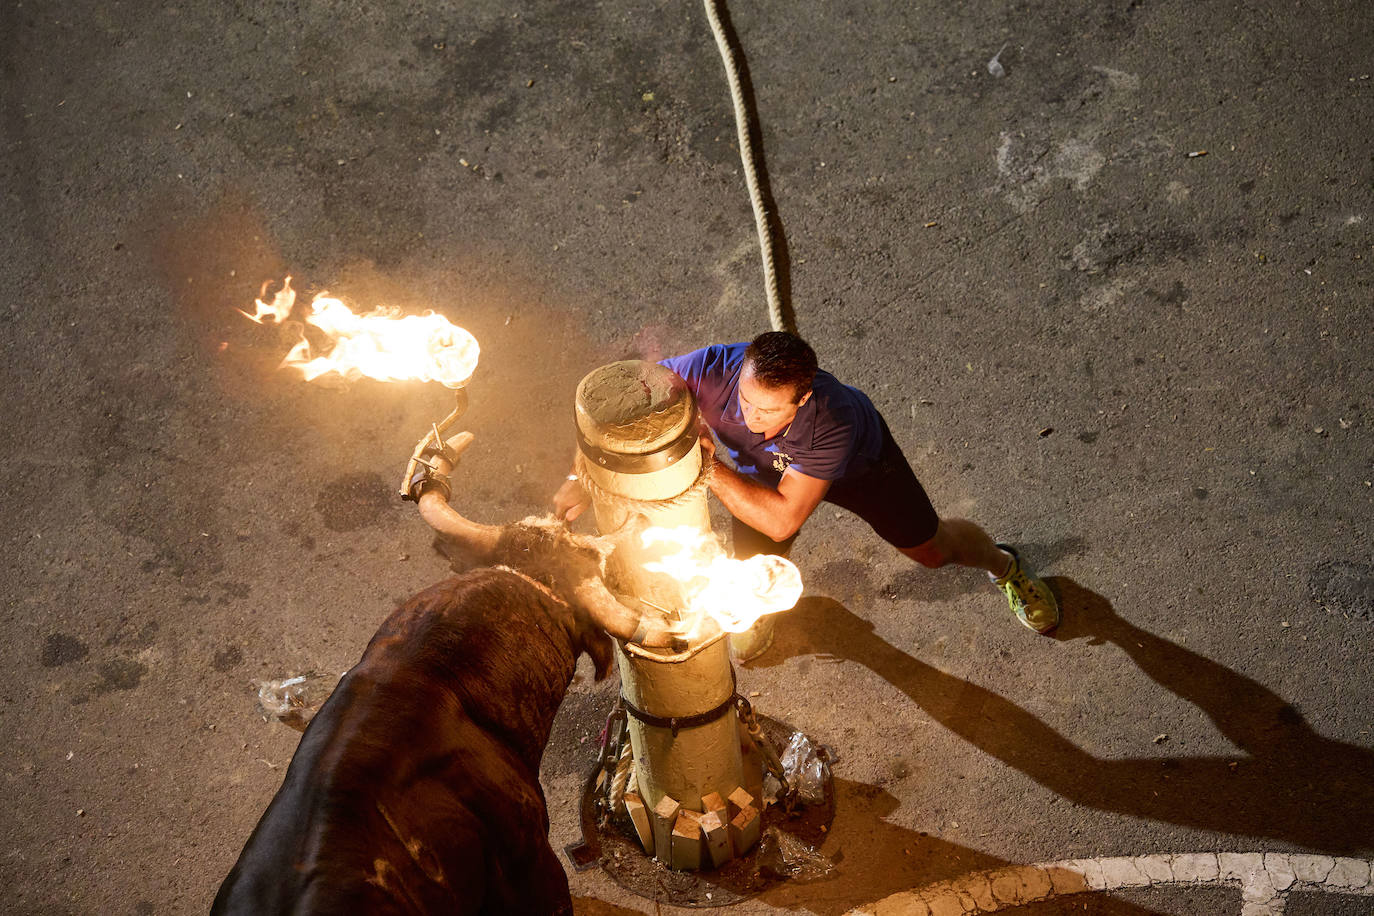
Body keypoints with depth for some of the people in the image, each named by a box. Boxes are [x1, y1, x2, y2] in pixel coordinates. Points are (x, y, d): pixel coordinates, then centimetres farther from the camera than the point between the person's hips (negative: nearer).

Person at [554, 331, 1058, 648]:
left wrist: (710, 468, -55)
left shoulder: (832, 421, -50)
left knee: (931, 548, 13)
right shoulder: (713, 369, -44)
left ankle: (1002, 564, 49)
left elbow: (781, 520, -47)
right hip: (763, 467, 2)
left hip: (859, 459, -2)